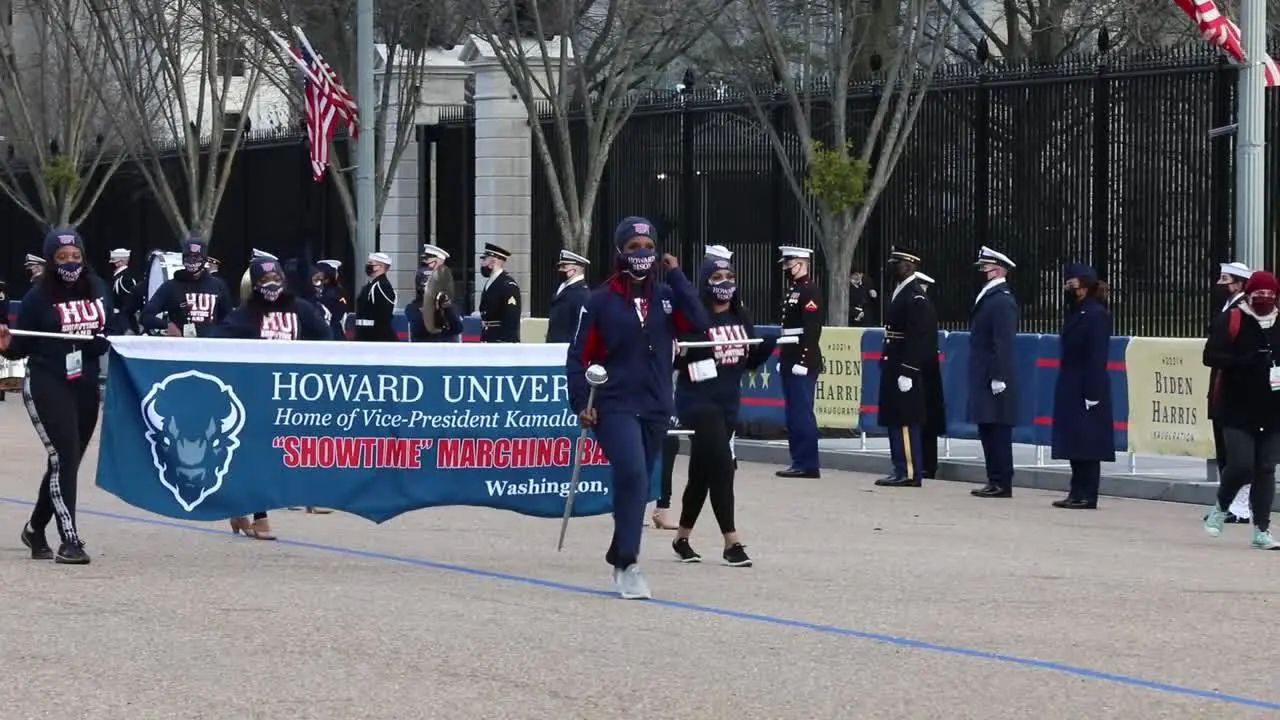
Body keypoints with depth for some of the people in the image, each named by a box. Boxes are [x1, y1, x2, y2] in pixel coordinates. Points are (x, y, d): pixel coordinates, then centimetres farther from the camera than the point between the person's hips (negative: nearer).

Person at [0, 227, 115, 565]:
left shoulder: (98, 289, 5)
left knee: (68, 461, 14)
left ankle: (36, 529, 34)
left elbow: (110, 331, 18)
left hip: (86, 387, 6)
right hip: (47, 387, -6)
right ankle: (69, 541, -14)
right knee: (64, 459, -15)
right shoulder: (39, 296, -9)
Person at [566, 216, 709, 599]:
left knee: (639, 483, 12)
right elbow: (578, 355, -2)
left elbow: (698, 322, -10)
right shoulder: (601, 301, -3)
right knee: (632, 472, -22)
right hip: (615, 406, -5)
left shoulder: (665, 296, 7)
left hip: (655, 409, 5)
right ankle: (627, 564, -21)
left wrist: (676, 276, -7)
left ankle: (620, 558, 27)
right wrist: (581, 403, -10)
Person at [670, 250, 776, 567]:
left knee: (702, 472, 14)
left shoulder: (742, 320, 10)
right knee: (721, 466, -14)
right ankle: (732, 543, -10)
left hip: (729, 404, 7)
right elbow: (675, 360, -9)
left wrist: (774, 342, 1)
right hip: (698, 401, -7)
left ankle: (682, 538, 26)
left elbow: (750, 361, 16)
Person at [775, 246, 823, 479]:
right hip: (790, 362, 10)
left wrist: (803, 362, -22)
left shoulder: (809, 291, -12)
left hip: (803, 364, -10)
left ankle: (808, 465, -7)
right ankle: (799, 461, 14)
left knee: (802, 414, -9)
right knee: (793, 415, 11)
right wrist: (782, 359, 17)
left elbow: (812, 329, -19)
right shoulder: (791, 291, 17)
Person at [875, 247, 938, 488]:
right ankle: (901, 469, 15)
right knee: (894, 421, 11)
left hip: (906, 369, -10)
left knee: (905, 422, -8)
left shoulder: (916, 298, -13)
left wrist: (907, 373, -22)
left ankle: (910, 472, -7)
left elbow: (917, 339, -19)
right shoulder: (899, 293, 16)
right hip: (893, 368, 10)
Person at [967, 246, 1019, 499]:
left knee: (997, 432, -7)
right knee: (987, 431, 11)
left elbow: (1004, 343, -18)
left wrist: (998, 378, -21)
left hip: (994, 380, -10)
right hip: (983, 379, 10)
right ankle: (995, 481, 15)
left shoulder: (1003, 302, -13)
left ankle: (1002, 484, -5)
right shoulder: (987, 298, 17)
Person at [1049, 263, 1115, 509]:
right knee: (1074, 444, 10)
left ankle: (1087, 496, -2)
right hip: (1071, 390, 9)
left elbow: (1097, 358, -17)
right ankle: (1077, 493, 14)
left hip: (1087, 391, -9)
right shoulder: (1075, 312, 14)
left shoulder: (1097, 315, -12)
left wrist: (1092, 394, -20)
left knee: (1087, 445, -5)